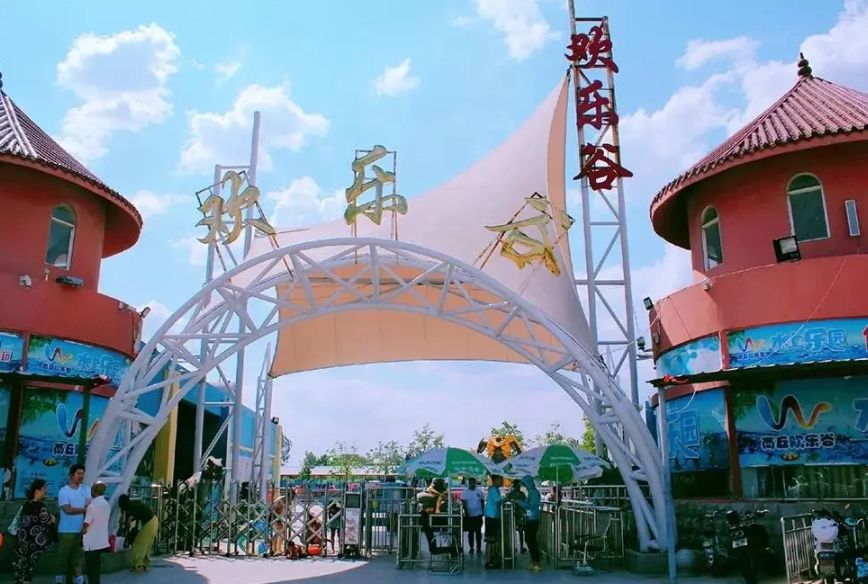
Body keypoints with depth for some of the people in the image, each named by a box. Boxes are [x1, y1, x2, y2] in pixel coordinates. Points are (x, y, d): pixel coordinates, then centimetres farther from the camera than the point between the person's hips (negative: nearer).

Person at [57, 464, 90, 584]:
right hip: (66, 531, -4)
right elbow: (68, 510, -15)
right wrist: (84, 509, -12)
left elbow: (88, 506, -4)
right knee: (63, 556, 3)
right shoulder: (63, 491, -7)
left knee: (77, 556, 12)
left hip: (80, 530, 4)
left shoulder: (86, 489, 7)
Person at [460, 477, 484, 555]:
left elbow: (482, 502, 10)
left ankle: (479, 548, 8)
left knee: (478, 532, 2)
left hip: (478, 515, 1)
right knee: (470, 532, 6)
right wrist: (466, 512, -15)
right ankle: (471, 548, 13)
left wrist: (483, 512, 2)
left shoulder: (479, 492, 5)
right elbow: (464, 503, -5)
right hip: (469, 515, -1)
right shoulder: (465, 492, 0)